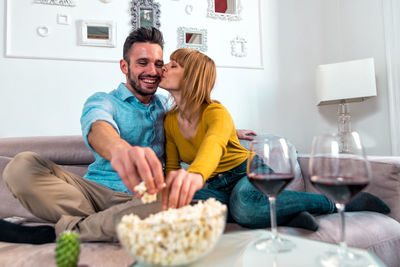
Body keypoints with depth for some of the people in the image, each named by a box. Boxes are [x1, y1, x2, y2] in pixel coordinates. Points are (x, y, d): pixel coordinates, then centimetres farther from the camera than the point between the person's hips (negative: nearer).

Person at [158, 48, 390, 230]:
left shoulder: (216, 113, -19)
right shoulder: (169, 120, 1)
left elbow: (213, 144, -44)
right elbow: (172, 166, 8)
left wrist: (195, 174, -67)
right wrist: (172, 190, -16)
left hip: (247, 171, -5)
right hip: (214, 185, 5)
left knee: (244, 205, -41)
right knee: (189, 201, -31)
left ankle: (334, 202, -14)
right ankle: (287, 213, -21)